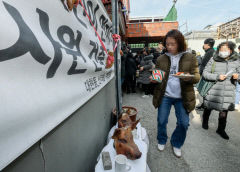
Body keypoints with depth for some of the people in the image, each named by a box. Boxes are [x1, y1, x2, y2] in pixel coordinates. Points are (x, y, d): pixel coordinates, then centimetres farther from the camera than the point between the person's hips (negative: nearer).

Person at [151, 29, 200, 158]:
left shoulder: (190, 58, -1)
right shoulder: (161, 59, 2)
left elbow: (197, 77, -1)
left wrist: (189, 77, -24)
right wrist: (153, 79, -15)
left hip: (183, 97, 0)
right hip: (164, 95, 1)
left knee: (183, 123, 8)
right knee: (161, 121, 10)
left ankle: (176, 144, 36)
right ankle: (161, 141, 38)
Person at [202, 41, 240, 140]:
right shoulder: (213, 60, -4)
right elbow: (205, 73, -4)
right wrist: (217, 76, -18)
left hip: (228, 92, 2)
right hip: (213, 90, -1)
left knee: (224, 111, 7)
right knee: (208, 107, 14)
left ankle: (221, 129, 29)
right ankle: (205, 122, 41)